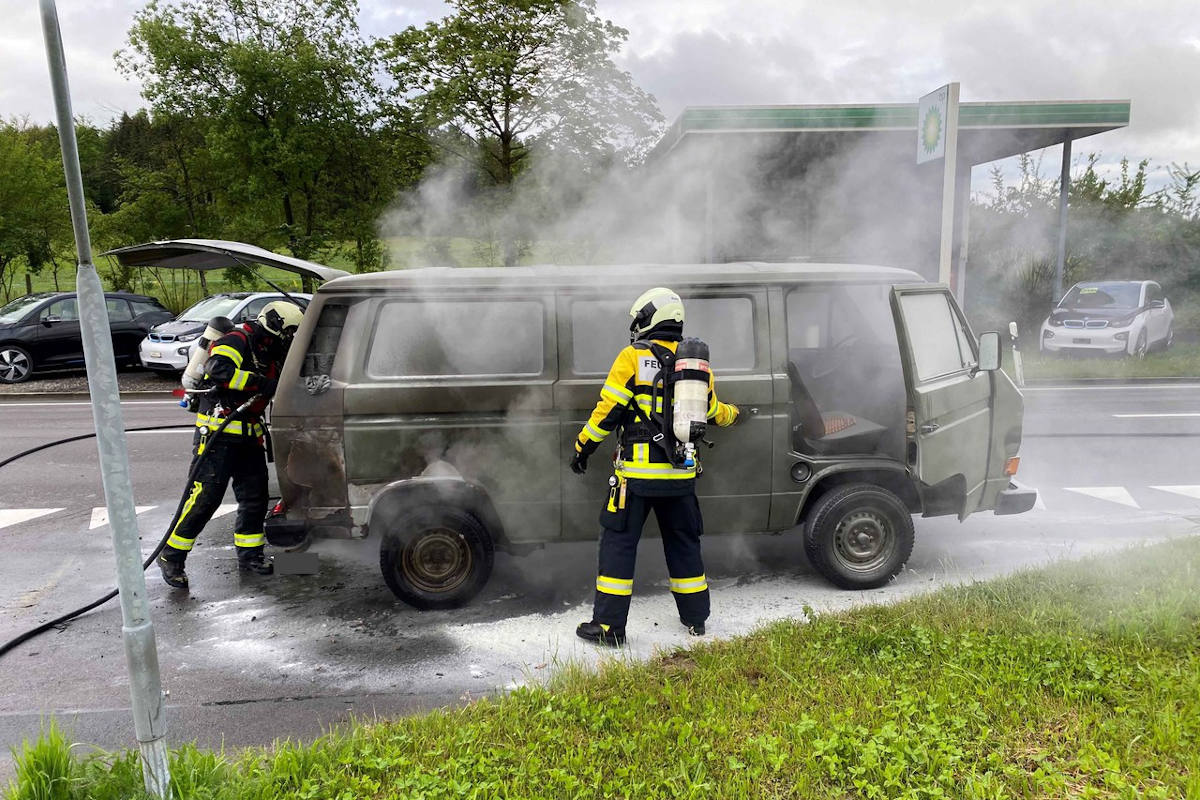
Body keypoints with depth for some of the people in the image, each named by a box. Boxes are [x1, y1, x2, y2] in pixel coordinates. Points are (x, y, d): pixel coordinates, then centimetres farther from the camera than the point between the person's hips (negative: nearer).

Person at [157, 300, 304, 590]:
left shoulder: (271, 355, 14)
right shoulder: (237, 341, -12)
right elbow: (219, 370, -30)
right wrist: (261, 383, -29)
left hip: (249, 435, 9)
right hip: (218, 432, -8)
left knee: (255, 496, 8)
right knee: (205, 496, -9)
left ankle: (249, 554, 21)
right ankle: (171, 557, 4)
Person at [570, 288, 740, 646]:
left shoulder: (633, 357, -7)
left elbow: (608, 410, -10)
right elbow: (714, 412, 20)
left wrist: (583, 446, 2)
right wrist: (733, 413, 42)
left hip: (637, 473, -5)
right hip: (681, 475, 5)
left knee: (619, 542, 3)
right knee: (683, 542, 18)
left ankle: (609, 626, 6)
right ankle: (695, 617, 29)